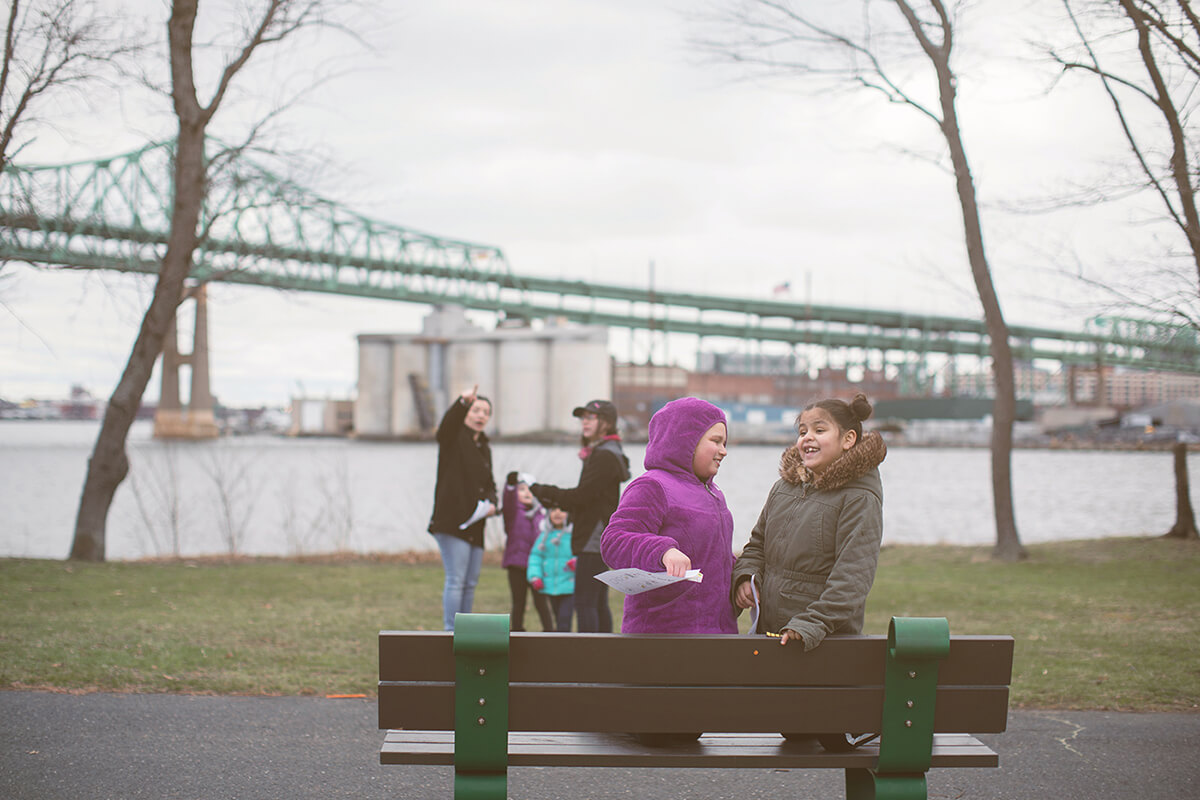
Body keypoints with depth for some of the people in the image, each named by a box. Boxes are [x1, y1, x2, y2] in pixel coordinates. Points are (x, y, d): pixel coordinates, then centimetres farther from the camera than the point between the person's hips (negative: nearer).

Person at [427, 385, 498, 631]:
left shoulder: (484, 447, 19)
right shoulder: (454, 438, -3)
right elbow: (448, 423, -27)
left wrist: (491, 502, 1)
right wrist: (464, 402, -47)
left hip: (474, 524, 8)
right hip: (452, 521, -8)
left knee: (470, 584, 11)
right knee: (456, 581, -11)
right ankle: (451, 633, -9)